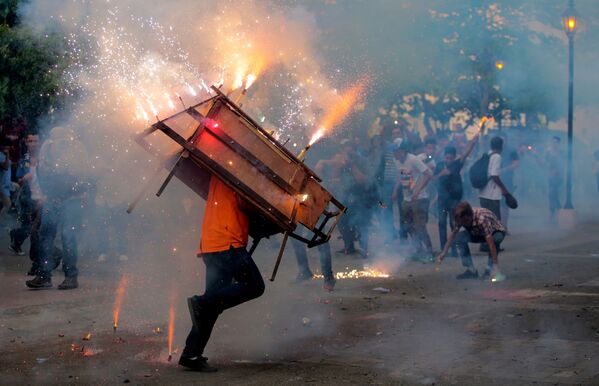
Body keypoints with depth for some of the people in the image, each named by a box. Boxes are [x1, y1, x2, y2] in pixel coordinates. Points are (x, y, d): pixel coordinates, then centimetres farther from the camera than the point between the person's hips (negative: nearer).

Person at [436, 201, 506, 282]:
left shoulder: (481, 219, -42)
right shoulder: (461, 218, -24)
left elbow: (491, 244, -45)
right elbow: (453, 234, -9)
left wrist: (496, 266, -48)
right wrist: (443, 253, -13)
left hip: (497, 231, -5)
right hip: (479, 233, 5)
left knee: (496, 238, -40)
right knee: (459, 237, -21)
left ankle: (490, 270, -20)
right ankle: (471, 270, -11)